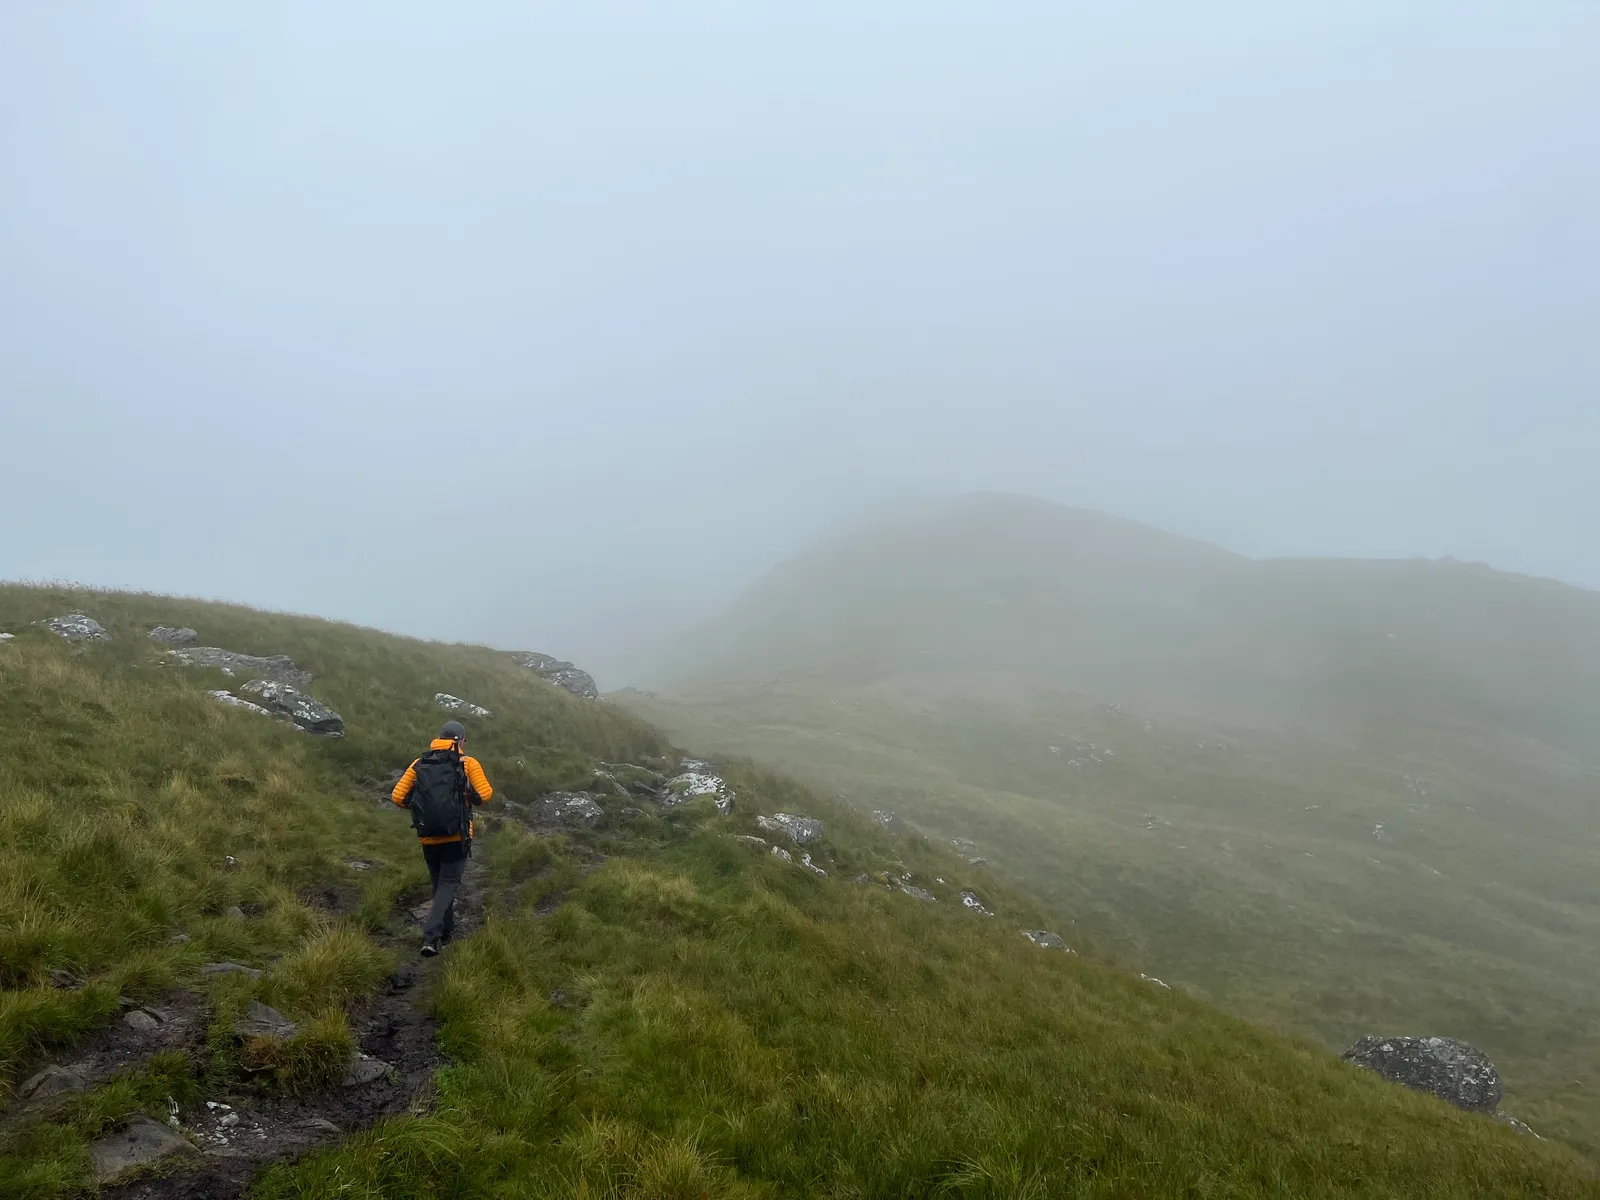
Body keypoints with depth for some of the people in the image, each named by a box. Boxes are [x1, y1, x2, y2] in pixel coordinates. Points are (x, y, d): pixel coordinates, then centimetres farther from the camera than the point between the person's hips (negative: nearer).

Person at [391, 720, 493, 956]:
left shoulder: (419, 764, 5)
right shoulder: (468, 763, -4)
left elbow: (397, 797, -1)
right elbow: (484, 794, -13)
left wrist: (419, 806, 16)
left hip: (428, 837, 3)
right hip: (457, 836, -3)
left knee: (439, 883, 21)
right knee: (449, 884, 1)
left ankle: (446, 929, 32)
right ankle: (431, 936, -15)